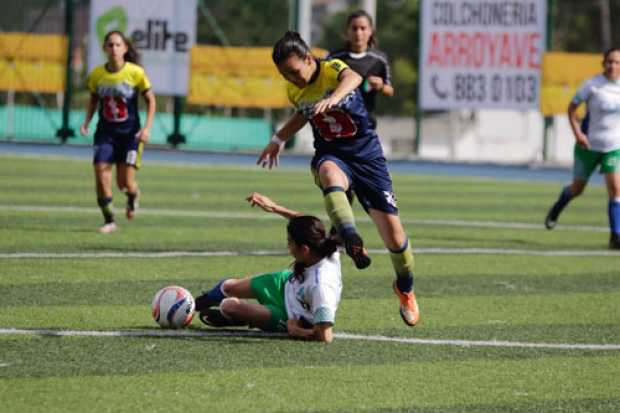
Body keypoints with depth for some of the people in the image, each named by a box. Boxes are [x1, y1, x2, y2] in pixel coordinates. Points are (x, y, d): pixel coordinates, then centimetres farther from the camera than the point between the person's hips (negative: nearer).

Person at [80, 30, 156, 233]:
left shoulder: (136, 73, -12)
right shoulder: (97, 74, -4)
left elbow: (150, 100, -1)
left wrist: (147, 127, -10)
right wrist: (87, 121, -1)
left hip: (130, 133, -2)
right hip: (106, 133, 2)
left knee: (125, 183, -5)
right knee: (101, 175, -13)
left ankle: (133, 195, 33)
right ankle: (109, 220, 1)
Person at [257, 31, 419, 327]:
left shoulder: (332, 69, -16)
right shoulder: (294, 90, 1)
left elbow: (353, 78, -41)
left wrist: (333, 97, -62)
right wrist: (278, 140, 25)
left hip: (366, 152, -3)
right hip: (331, 155, 3)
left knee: (393, 234, -3)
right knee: (330, 174, -41)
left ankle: (405, 288, 27)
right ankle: (352, 242, -57)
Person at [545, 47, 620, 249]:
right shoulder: (592, 84, -12)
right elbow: (572, 107, -3)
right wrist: (578, 133, -15)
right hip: (589, 145, -1)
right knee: (577, 188, 13)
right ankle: (556, 209, 47)